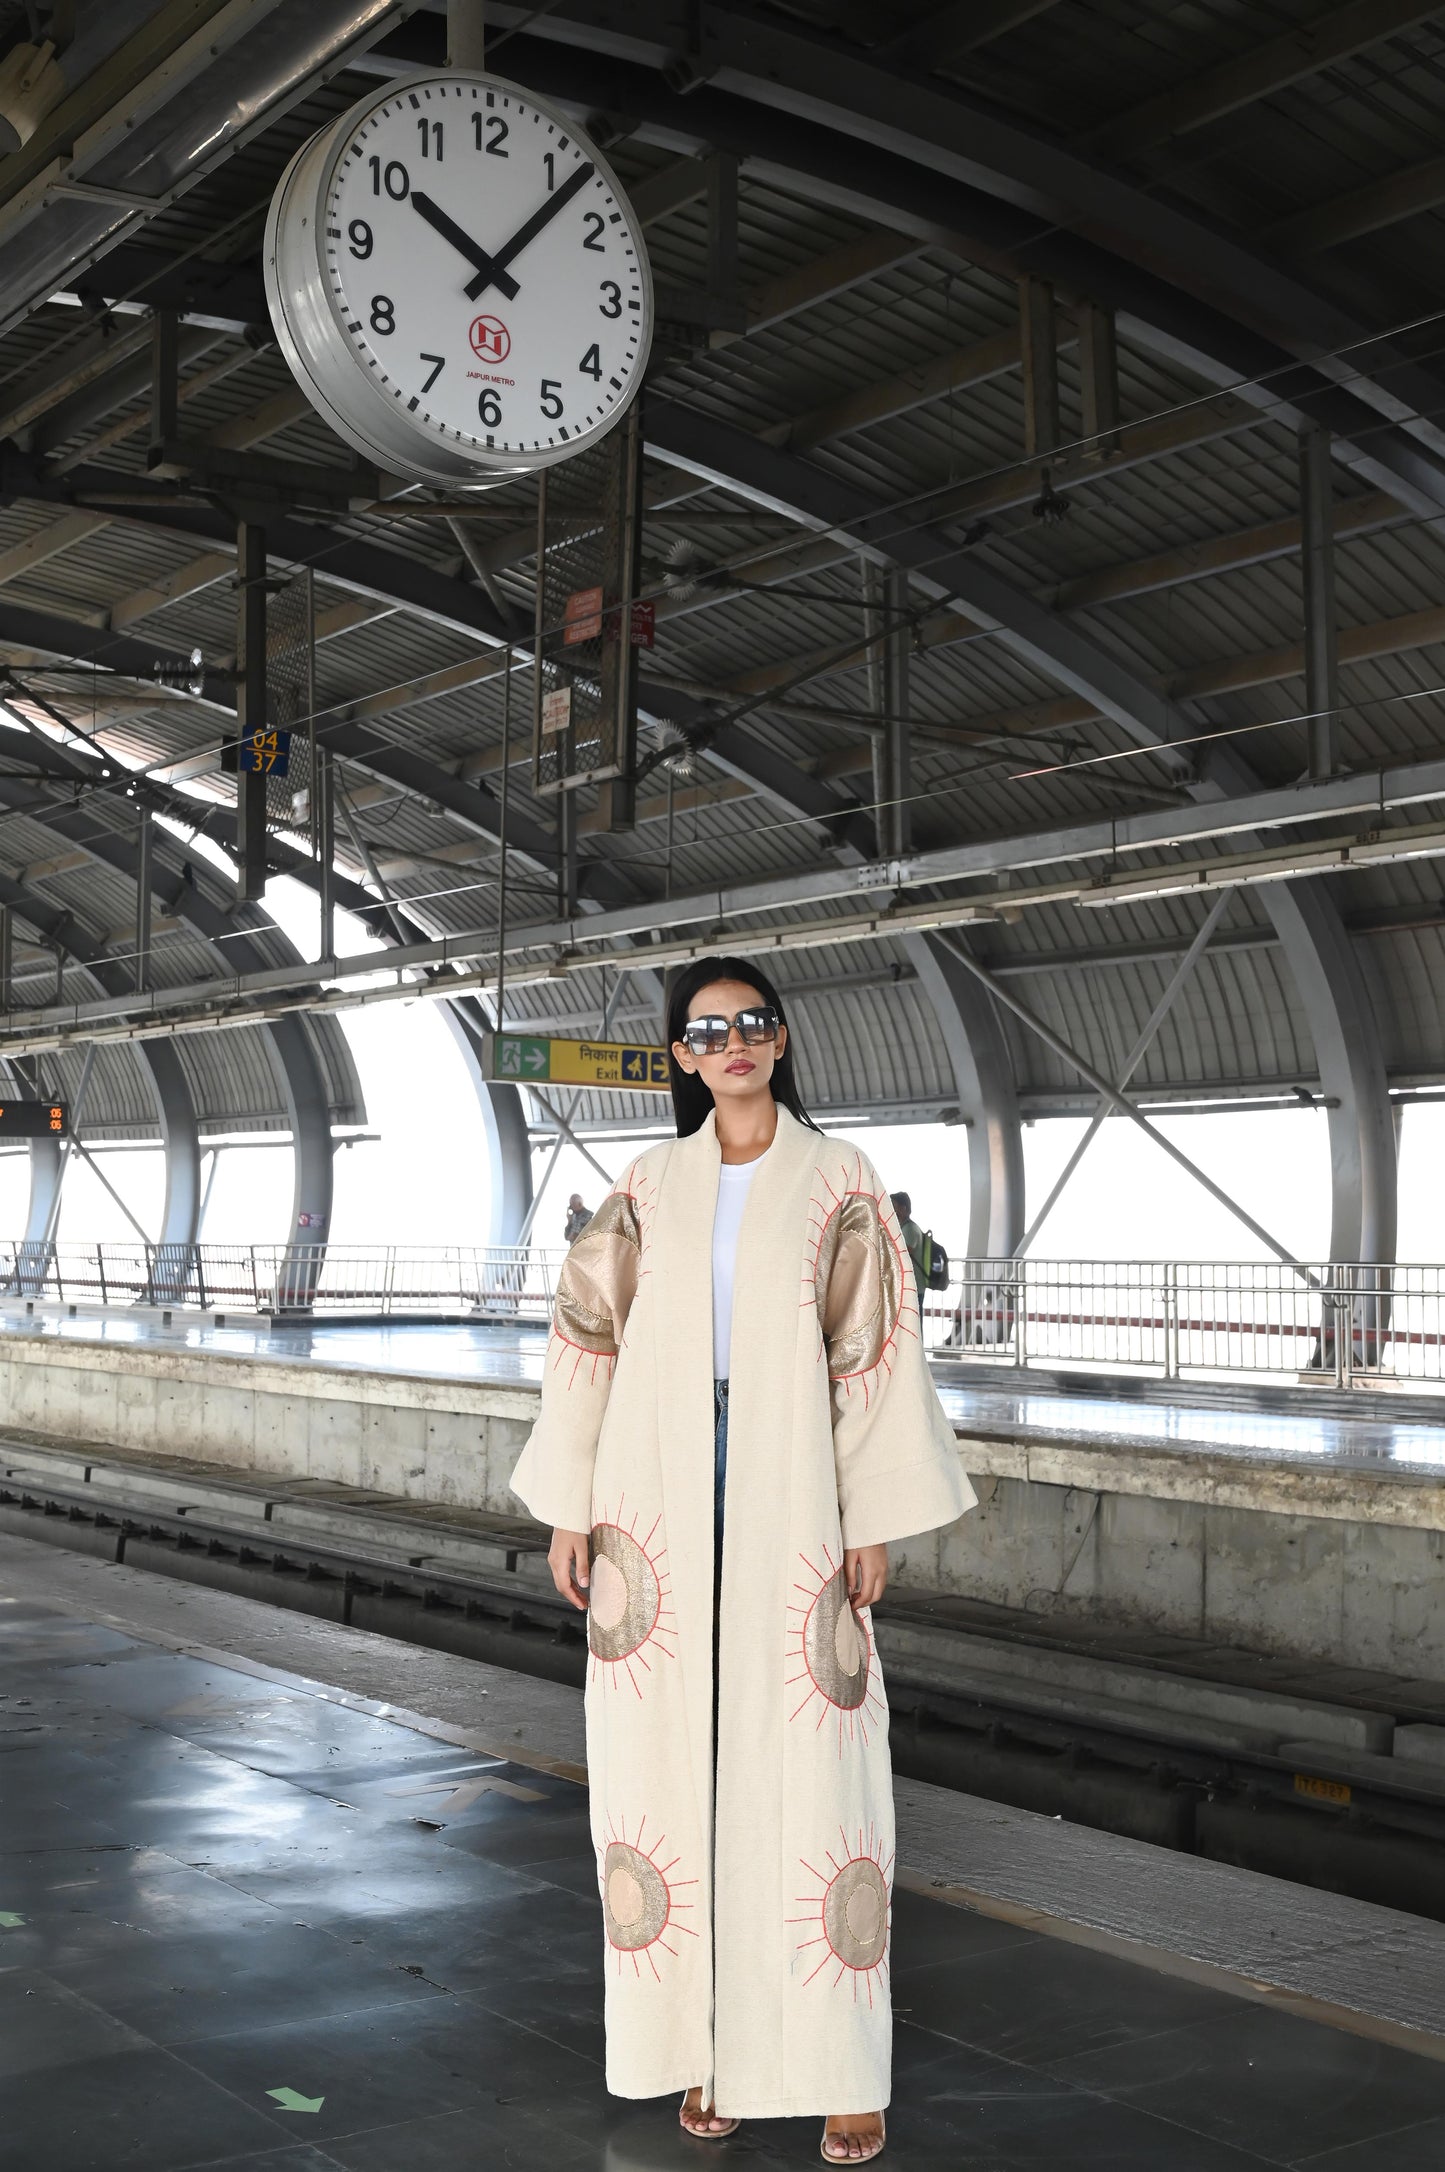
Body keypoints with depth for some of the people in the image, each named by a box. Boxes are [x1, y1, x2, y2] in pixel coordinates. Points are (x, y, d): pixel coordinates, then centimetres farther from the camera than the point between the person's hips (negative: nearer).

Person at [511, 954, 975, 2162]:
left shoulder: (838, 1183, 3)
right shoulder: (651, 1187, 8)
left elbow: (875, 1352, 0)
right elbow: (589, 1338, 8)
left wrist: (873, 1522, -4)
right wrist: (570, 1509, 2)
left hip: (791, 1504, -2)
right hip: (661, 1505, 2)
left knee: (811, 1761, -2)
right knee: (677, 1759, 4)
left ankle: (842, 2066, 7)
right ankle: (707, 2047, 16)